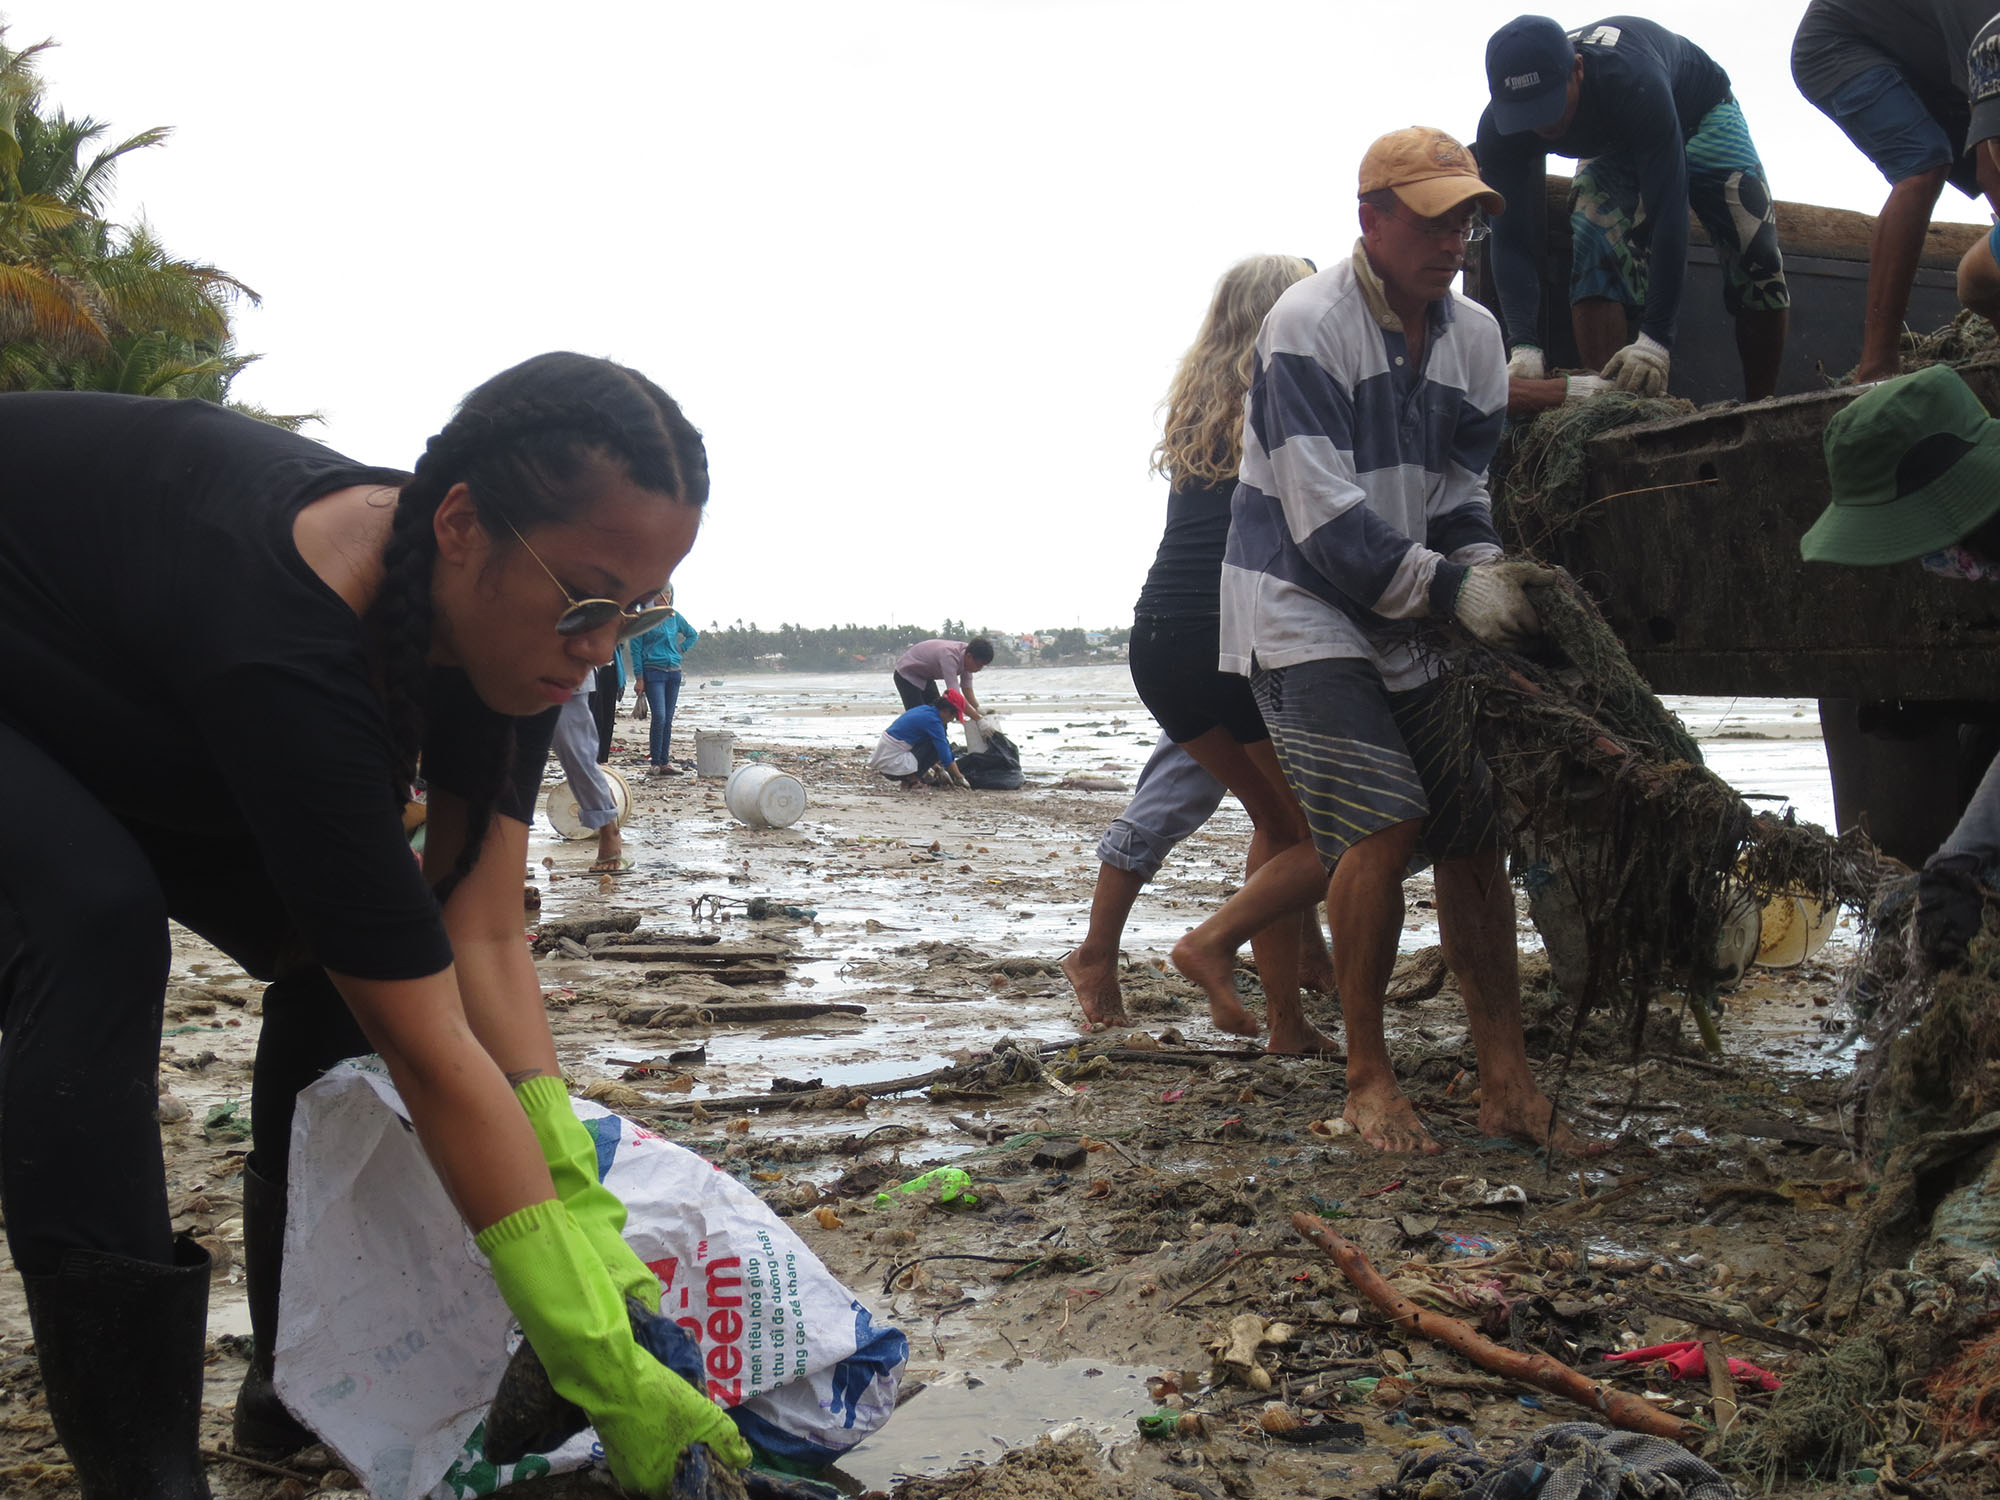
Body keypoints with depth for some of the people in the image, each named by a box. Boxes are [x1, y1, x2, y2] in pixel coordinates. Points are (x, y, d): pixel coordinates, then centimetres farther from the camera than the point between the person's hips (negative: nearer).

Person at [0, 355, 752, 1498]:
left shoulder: (501, 620, -22)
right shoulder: (289, 649, -45)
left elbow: (484, 938, -22)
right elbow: (428, 1046, -43)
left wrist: (579, 1200, -31)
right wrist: (603, 1372, -39)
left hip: (139, 733, 7)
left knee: (347, 949, -7)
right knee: (97, 925, -32)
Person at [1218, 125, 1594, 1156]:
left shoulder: (1473, 335, 9)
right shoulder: (1307, 324, -14)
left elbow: (1460, 491, 10)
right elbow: (1323, 517, -20)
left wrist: (1486, 571, -10)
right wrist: (1450, 587, -24)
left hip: (1406, 627, 7)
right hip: (1296, 615, -7)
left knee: (1474, 834, 2)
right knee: (1384, 827, -19)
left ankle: (1507, 1084, 10)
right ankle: (1368, 1080, -4)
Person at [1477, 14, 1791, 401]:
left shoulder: (1632, 80, -45)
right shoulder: (1500, 129, -33)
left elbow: (1667, 212, -47)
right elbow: (1512, 241, -31)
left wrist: (1656, 338, -53)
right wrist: (1524, 347, -45)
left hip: (1700, 112, -3)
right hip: (1611, 141, 3)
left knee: (1755, 255, -16)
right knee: (1593, 251, -23)